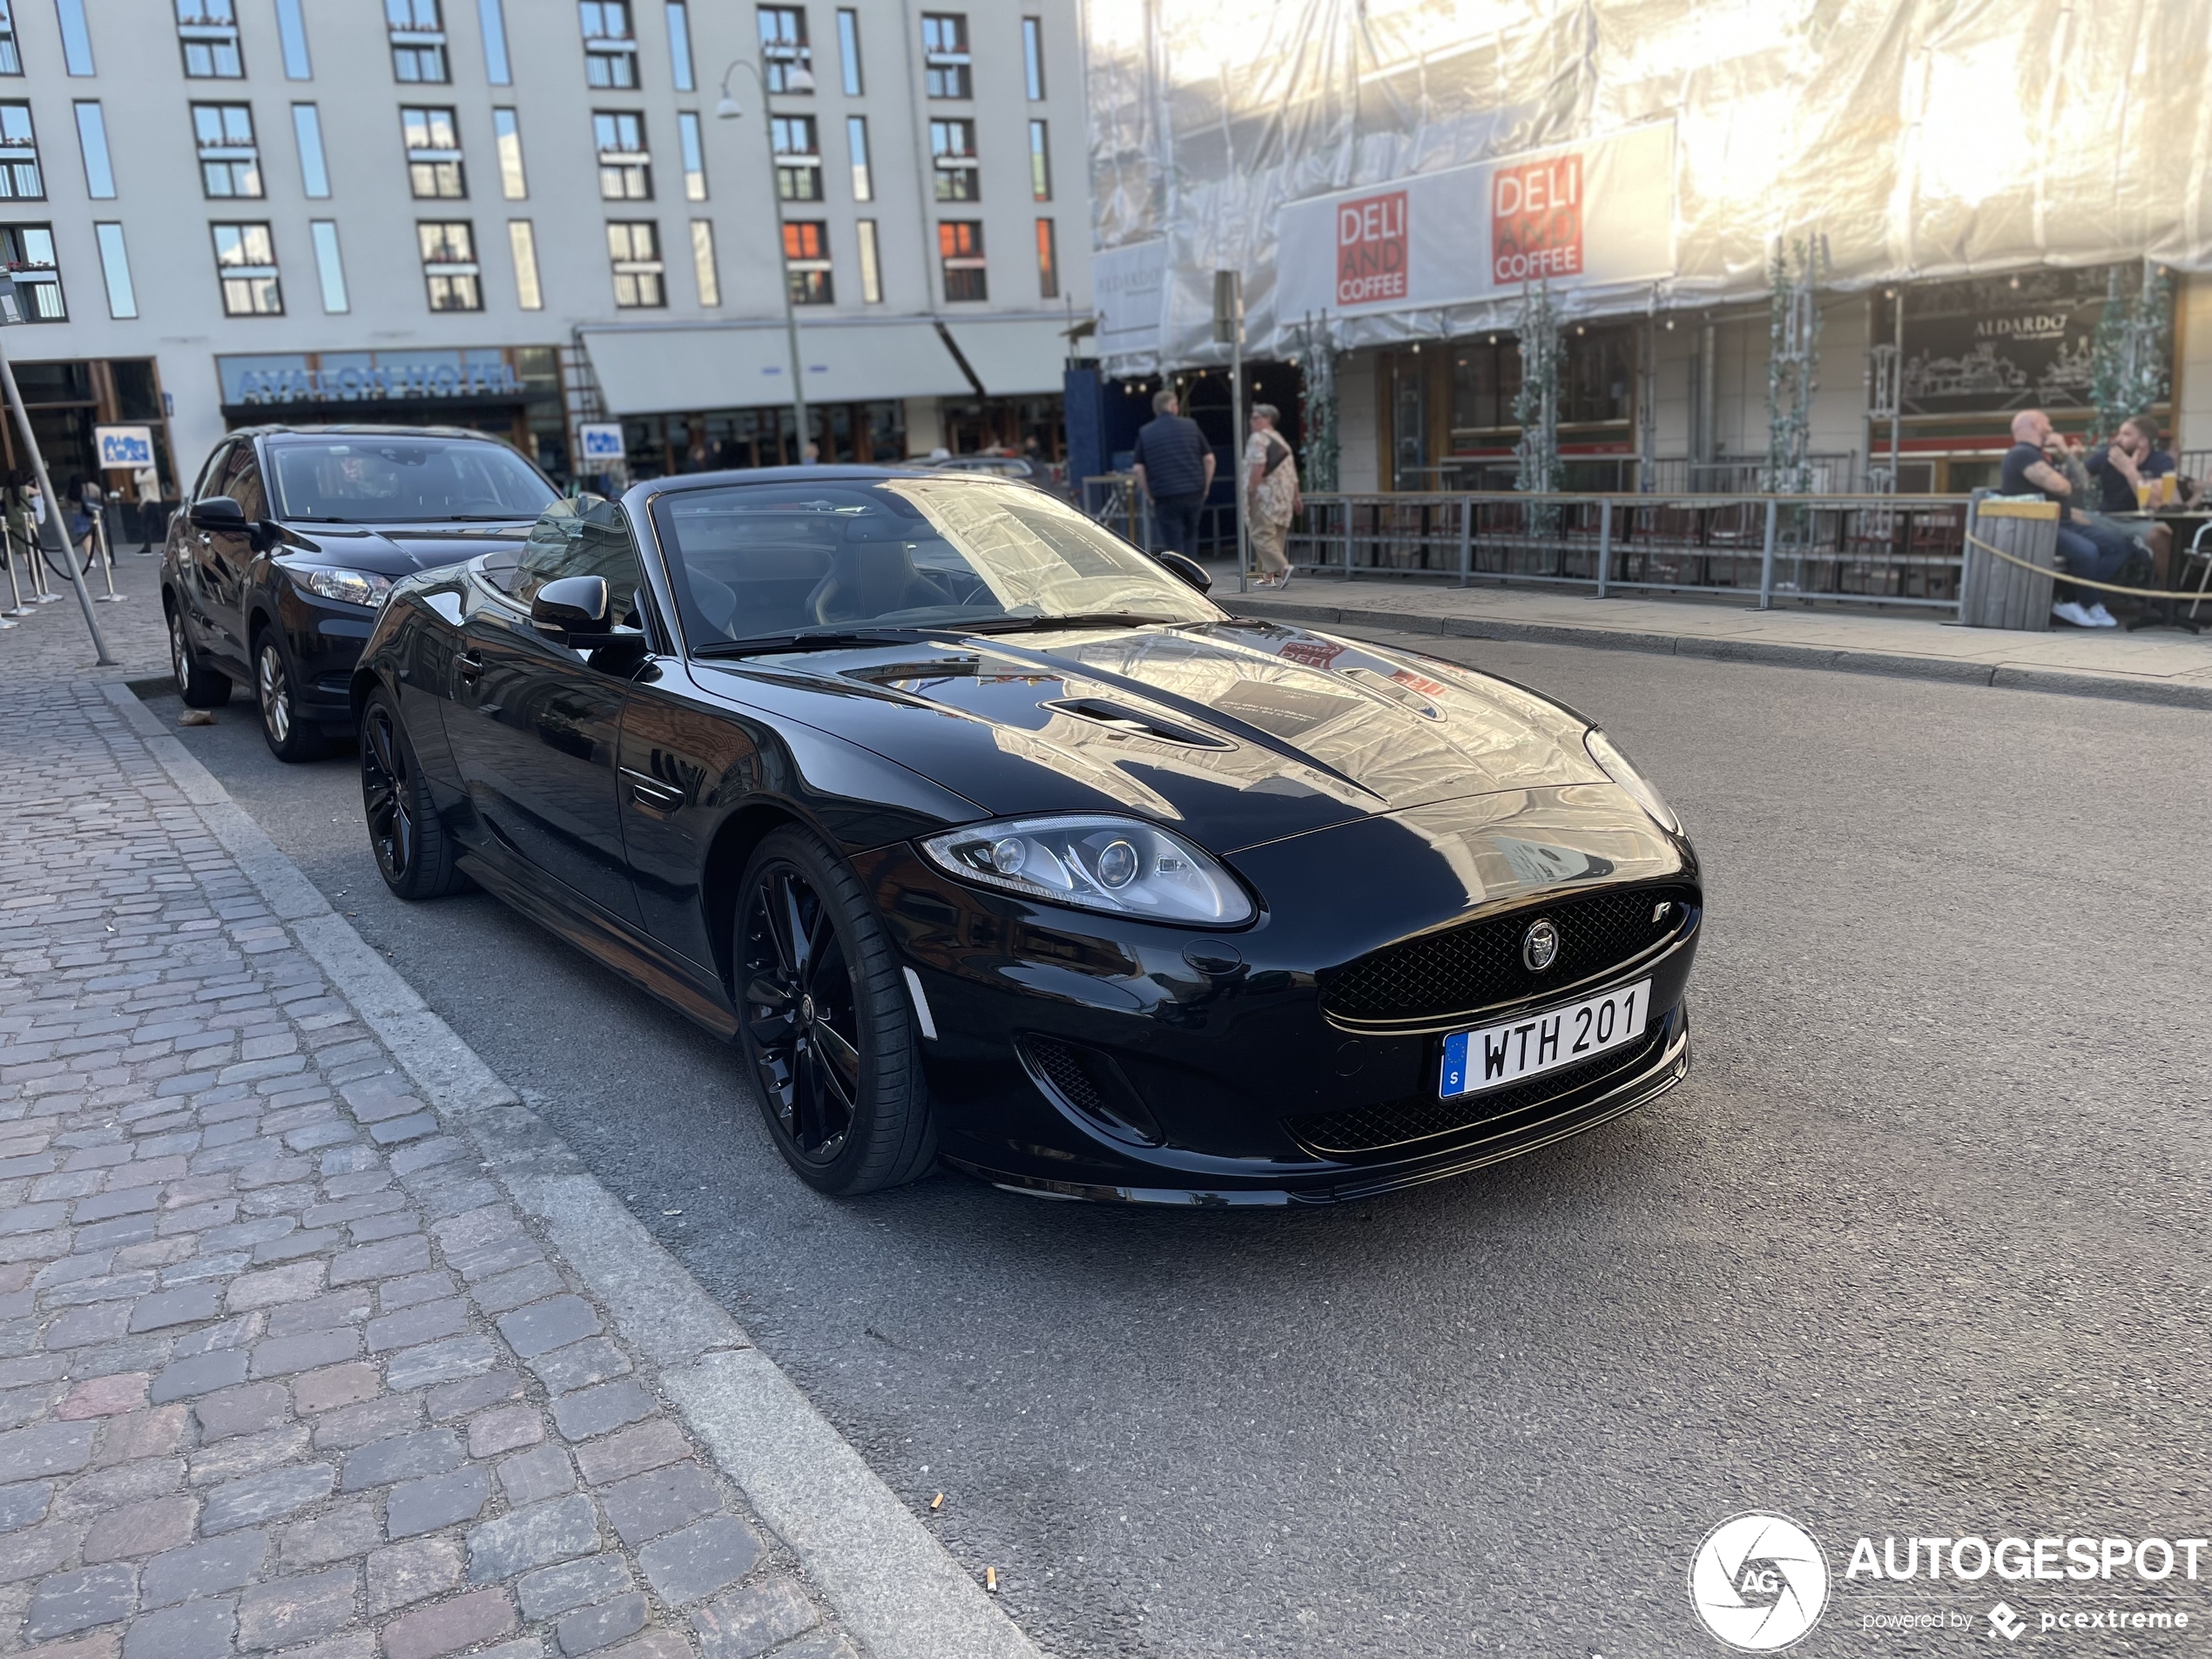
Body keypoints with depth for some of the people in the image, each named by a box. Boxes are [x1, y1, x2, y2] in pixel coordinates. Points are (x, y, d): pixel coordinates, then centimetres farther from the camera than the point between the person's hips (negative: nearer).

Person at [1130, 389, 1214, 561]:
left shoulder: (1145, 432, 2)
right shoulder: (1190, 426, 4)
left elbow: (1138, 468, -4)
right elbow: (1209, 458, 2)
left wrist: (1149, 494, 4)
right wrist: (1206, 486, 11)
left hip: (1166, 495, -2)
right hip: (1194, 493, 2)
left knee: (1172, 543, 2)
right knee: (1190, 533, 21)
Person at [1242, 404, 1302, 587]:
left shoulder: (1258, 438, -6)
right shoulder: (1281, 440, 21)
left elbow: (1258, 466, -18)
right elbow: (1292, 469, 19)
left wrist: (1250, 491, -16)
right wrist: (1296, 495, 20)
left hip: (1265, 494, -9)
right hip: (1283, 495, 9)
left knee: (1261, 534, -9)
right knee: (1274, 536, 11)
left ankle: (1283, 567, -24)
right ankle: (1269, 575, 11)